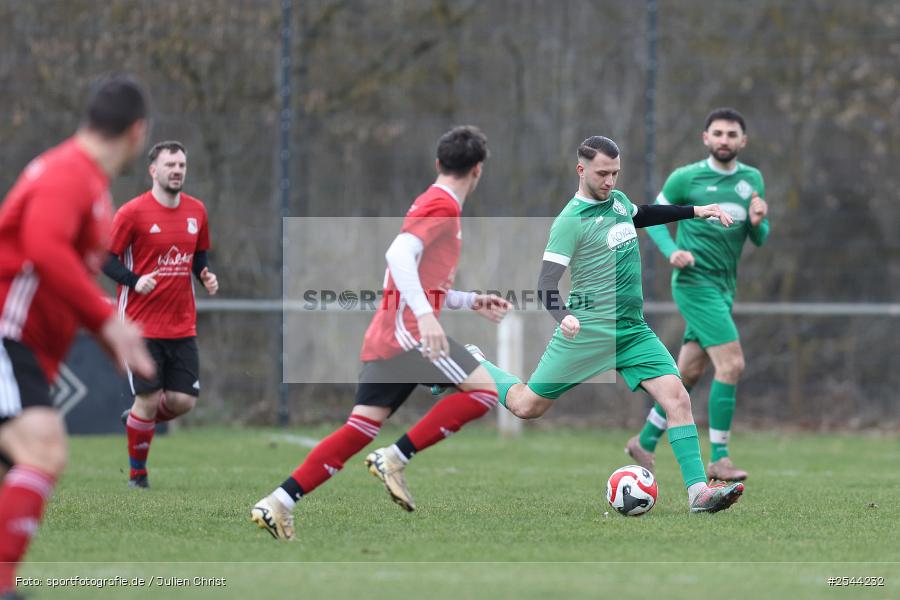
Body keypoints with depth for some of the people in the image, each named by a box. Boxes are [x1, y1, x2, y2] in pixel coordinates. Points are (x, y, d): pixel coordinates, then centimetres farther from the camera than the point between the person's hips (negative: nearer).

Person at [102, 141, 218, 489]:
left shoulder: (196, 211, 7)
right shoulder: (133, 212, -9)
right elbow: (105, 259, -7)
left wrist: (206, 277, -1)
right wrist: (135, 280, -23)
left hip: (183, 326, 5)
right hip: (141, 325, -5)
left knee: (184, 401, -2)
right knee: (149, 399, -5)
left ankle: (137, 420, 30)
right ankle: (137, 474, 15)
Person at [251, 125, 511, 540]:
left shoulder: (431, 203, 23)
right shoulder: (442, 206, -7)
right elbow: (399, 255, -24)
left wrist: (472, 302, 26)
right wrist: (425, 315, -33)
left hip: (384, 336, 9)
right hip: (406, 332, -9)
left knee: (360, 430, 4)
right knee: (483, 389, -12)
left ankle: (279, 504, -2)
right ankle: (395, 459, -13)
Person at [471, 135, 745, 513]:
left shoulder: (618, 200, 9)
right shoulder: (571, 220, -13)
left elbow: (641, 215, 36)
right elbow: (546, 284, -18)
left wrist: (694, 211, 29)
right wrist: (564, 316, -38)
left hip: (632, 330, 6)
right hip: (588, 329, -6)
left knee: (677, 398, -13)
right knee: (526, 406, 5)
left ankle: (698, 492, -16)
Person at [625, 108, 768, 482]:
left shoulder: (752, 180, 10)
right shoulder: (686, 178, -5)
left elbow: (760, 239, 13)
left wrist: (758, 222, -11)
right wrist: (672, 251, -14)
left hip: (723, 286, 7)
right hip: (695, 281, -7)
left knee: (688, 374, 12)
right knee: (731, 364, -17)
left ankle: (645, 442, 28)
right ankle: (719, 459, -12)